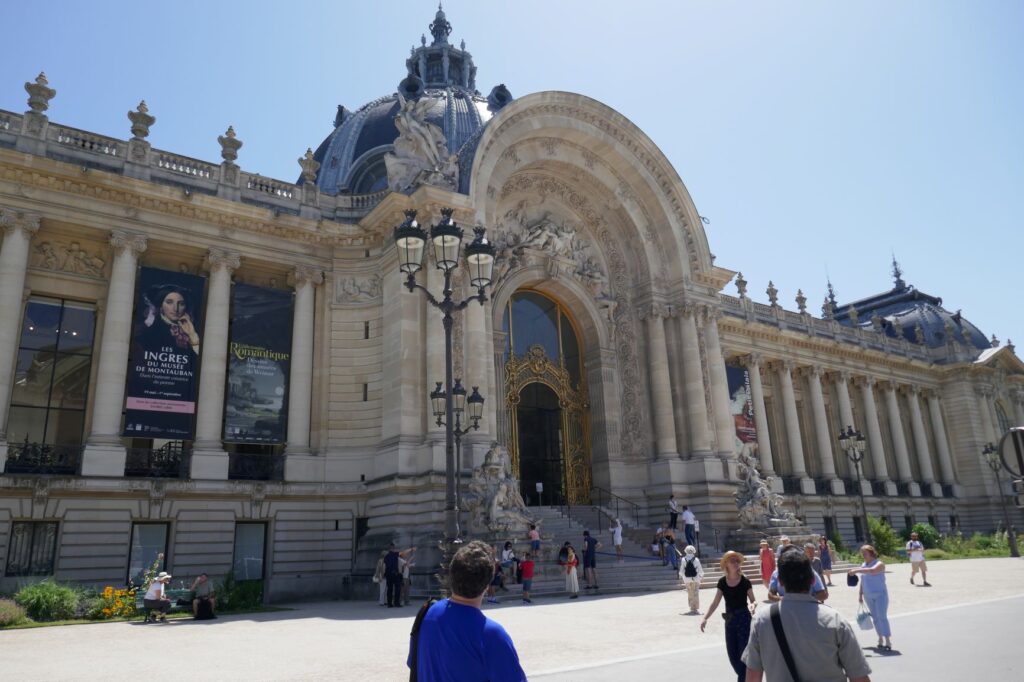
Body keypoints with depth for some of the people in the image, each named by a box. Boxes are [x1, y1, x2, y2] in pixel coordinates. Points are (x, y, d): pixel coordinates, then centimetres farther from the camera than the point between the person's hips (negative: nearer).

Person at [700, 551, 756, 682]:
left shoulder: (745, 581, -10)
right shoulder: (722, 582, -2)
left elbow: (753, 601, -4)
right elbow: (715, 602, 0)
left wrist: (753, 605, -28)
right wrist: (705, 618, -9)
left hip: (744, 619, -4)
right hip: (730, 620, 4)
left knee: (743, 653, -4)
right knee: (732, 654, 9)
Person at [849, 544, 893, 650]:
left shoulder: (879, 564, -11)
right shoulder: (863, 565, 9)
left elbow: (872, 570, -33)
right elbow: (862, 581, 16)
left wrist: (857, 570, -36)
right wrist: (860, 594, 14)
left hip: (880, 594, -6)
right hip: (868, 596, 6)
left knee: (882, 617, -11)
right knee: (875, 617, 8)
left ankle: (888, 642, -10)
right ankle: (880, 639, 16)